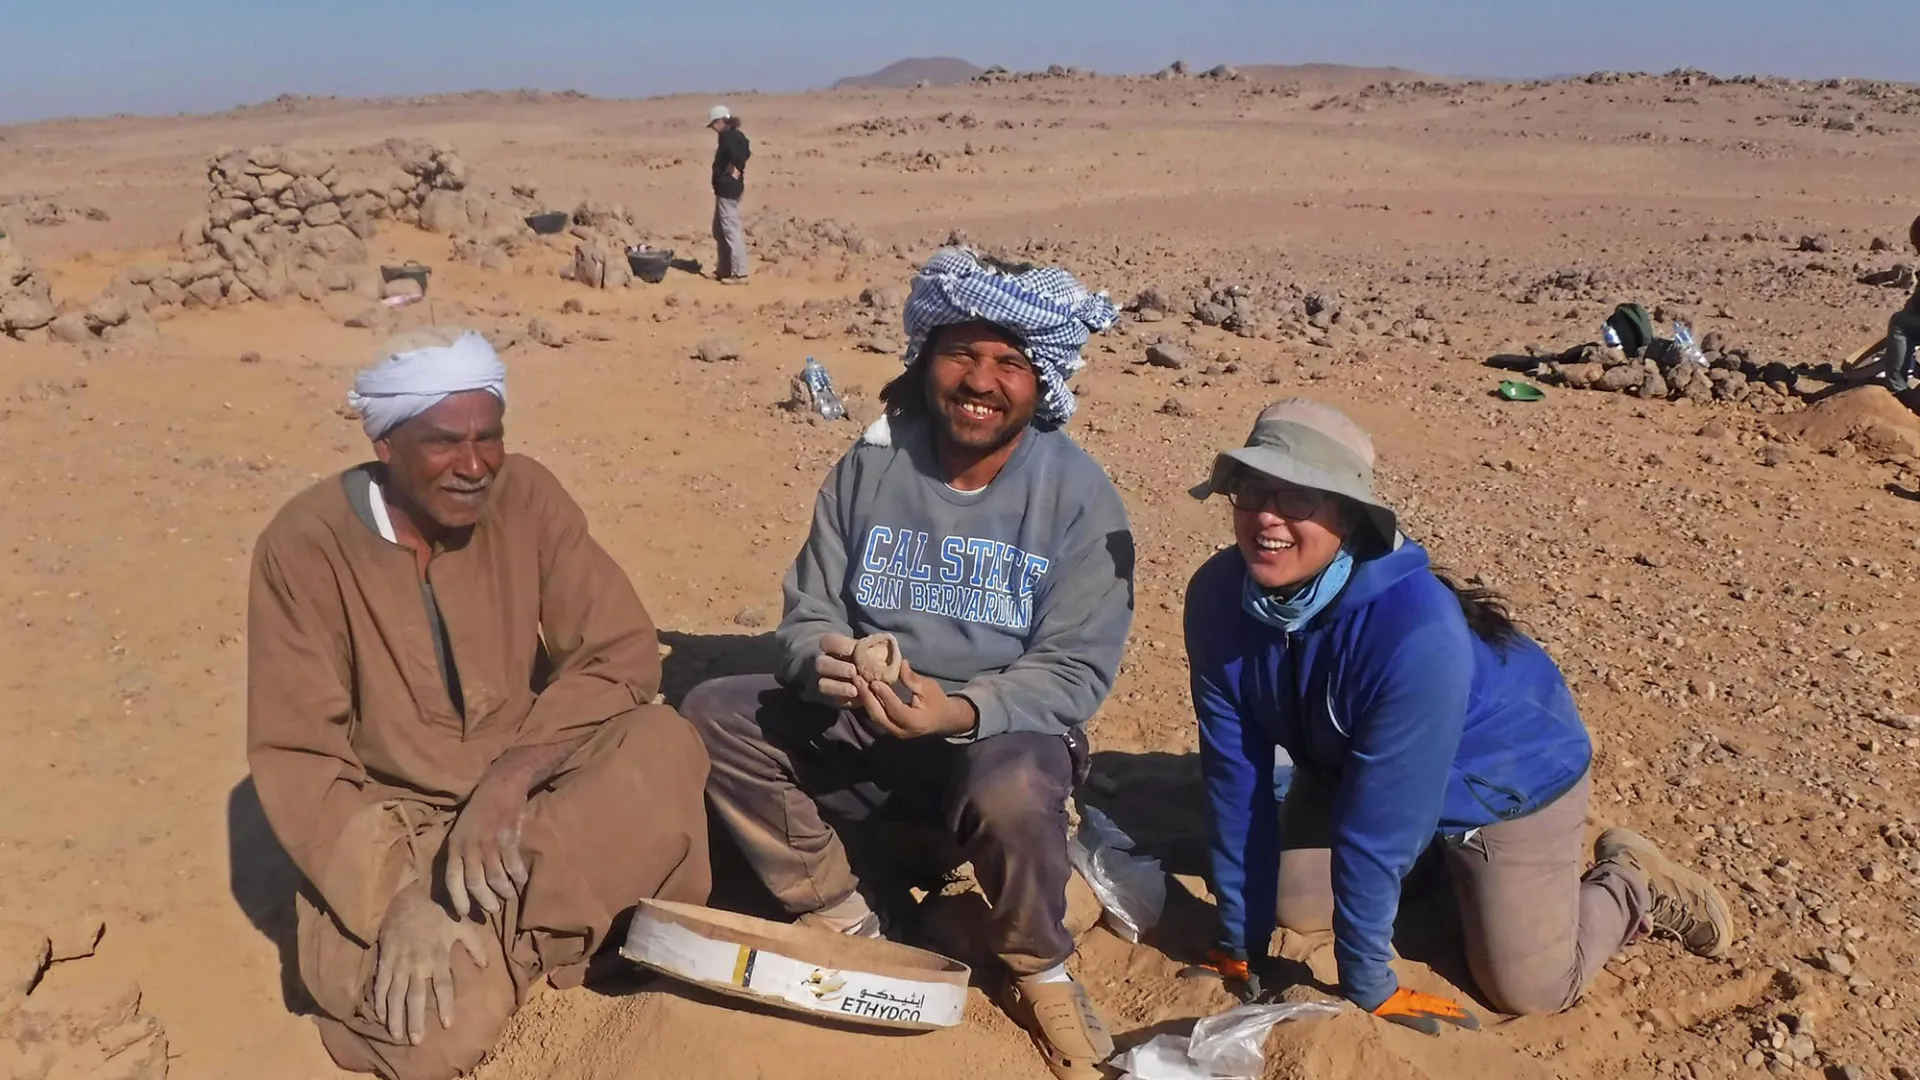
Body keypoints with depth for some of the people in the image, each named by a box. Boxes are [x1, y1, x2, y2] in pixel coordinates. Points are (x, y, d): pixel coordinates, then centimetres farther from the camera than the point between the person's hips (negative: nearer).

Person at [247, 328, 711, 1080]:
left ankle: (479, 927, -16)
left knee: (661, 747, -28)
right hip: (390, 826, -2)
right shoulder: (305, 543, -14)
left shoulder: (526, 497, -8)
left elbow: (624, 653, -12)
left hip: (526, 796, 2)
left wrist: (511, 775, -26)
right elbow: (293, 757, -14)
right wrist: (398, 897, -26)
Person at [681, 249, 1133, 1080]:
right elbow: (808, 612, 0)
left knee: (1013, 791, -38)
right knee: (713, 715, -16)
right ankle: (848, 917, -2)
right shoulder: (871, 465, -3)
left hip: (1004, 732, -3)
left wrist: (962, 712, -33)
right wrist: (824, 660, -26)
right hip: (859, 729, 4)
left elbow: (1074, 672, -15)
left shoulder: (1080, 495, -12)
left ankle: (1039, 972, -5)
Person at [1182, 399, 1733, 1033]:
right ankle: (1437, 862, 34)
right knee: (1294, 909, 10)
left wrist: (1366, 986, -24)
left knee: (1526, 990, -2)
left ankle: (1630, 884, 25)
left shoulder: (1417, 633, -42)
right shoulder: (1217, 596, -25)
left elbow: (1379, 820, -35)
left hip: (1506, 777, -5)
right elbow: (1234, 777, -18)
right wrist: (1240, 942, -12)